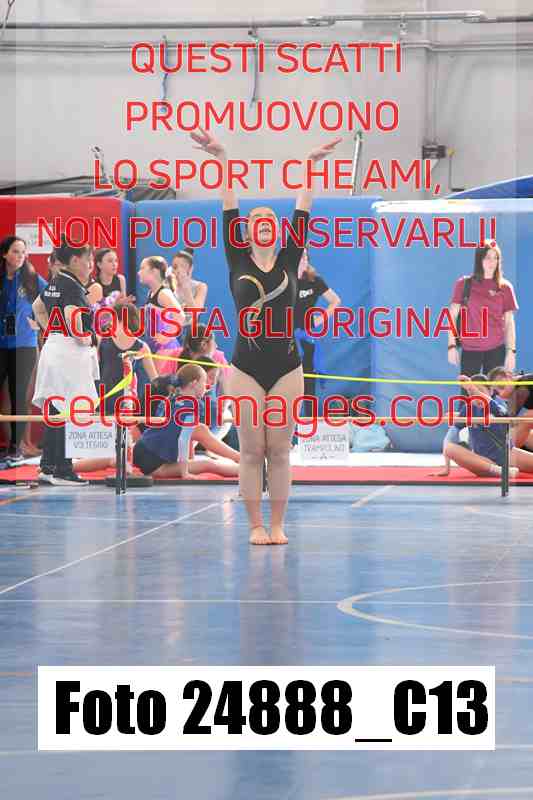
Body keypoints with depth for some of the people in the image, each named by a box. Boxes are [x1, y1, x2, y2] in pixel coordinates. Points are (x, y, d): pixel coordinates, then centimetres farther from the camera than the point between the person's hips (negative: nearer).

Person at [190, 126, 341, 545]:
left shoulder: (289, 261, 6)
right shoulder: (238, 261, 3)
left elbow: (303, 214, 1)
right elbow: (230, 212, -3)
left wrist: (312, 166, -5)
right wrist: (221, 159, -8)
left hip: (286, 366, 1)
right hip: (248, 367, -1)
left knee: (280, 451, 4)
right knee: (252, 451, 1)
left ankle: (277, 526, 10)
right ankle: (256, 525, 8)